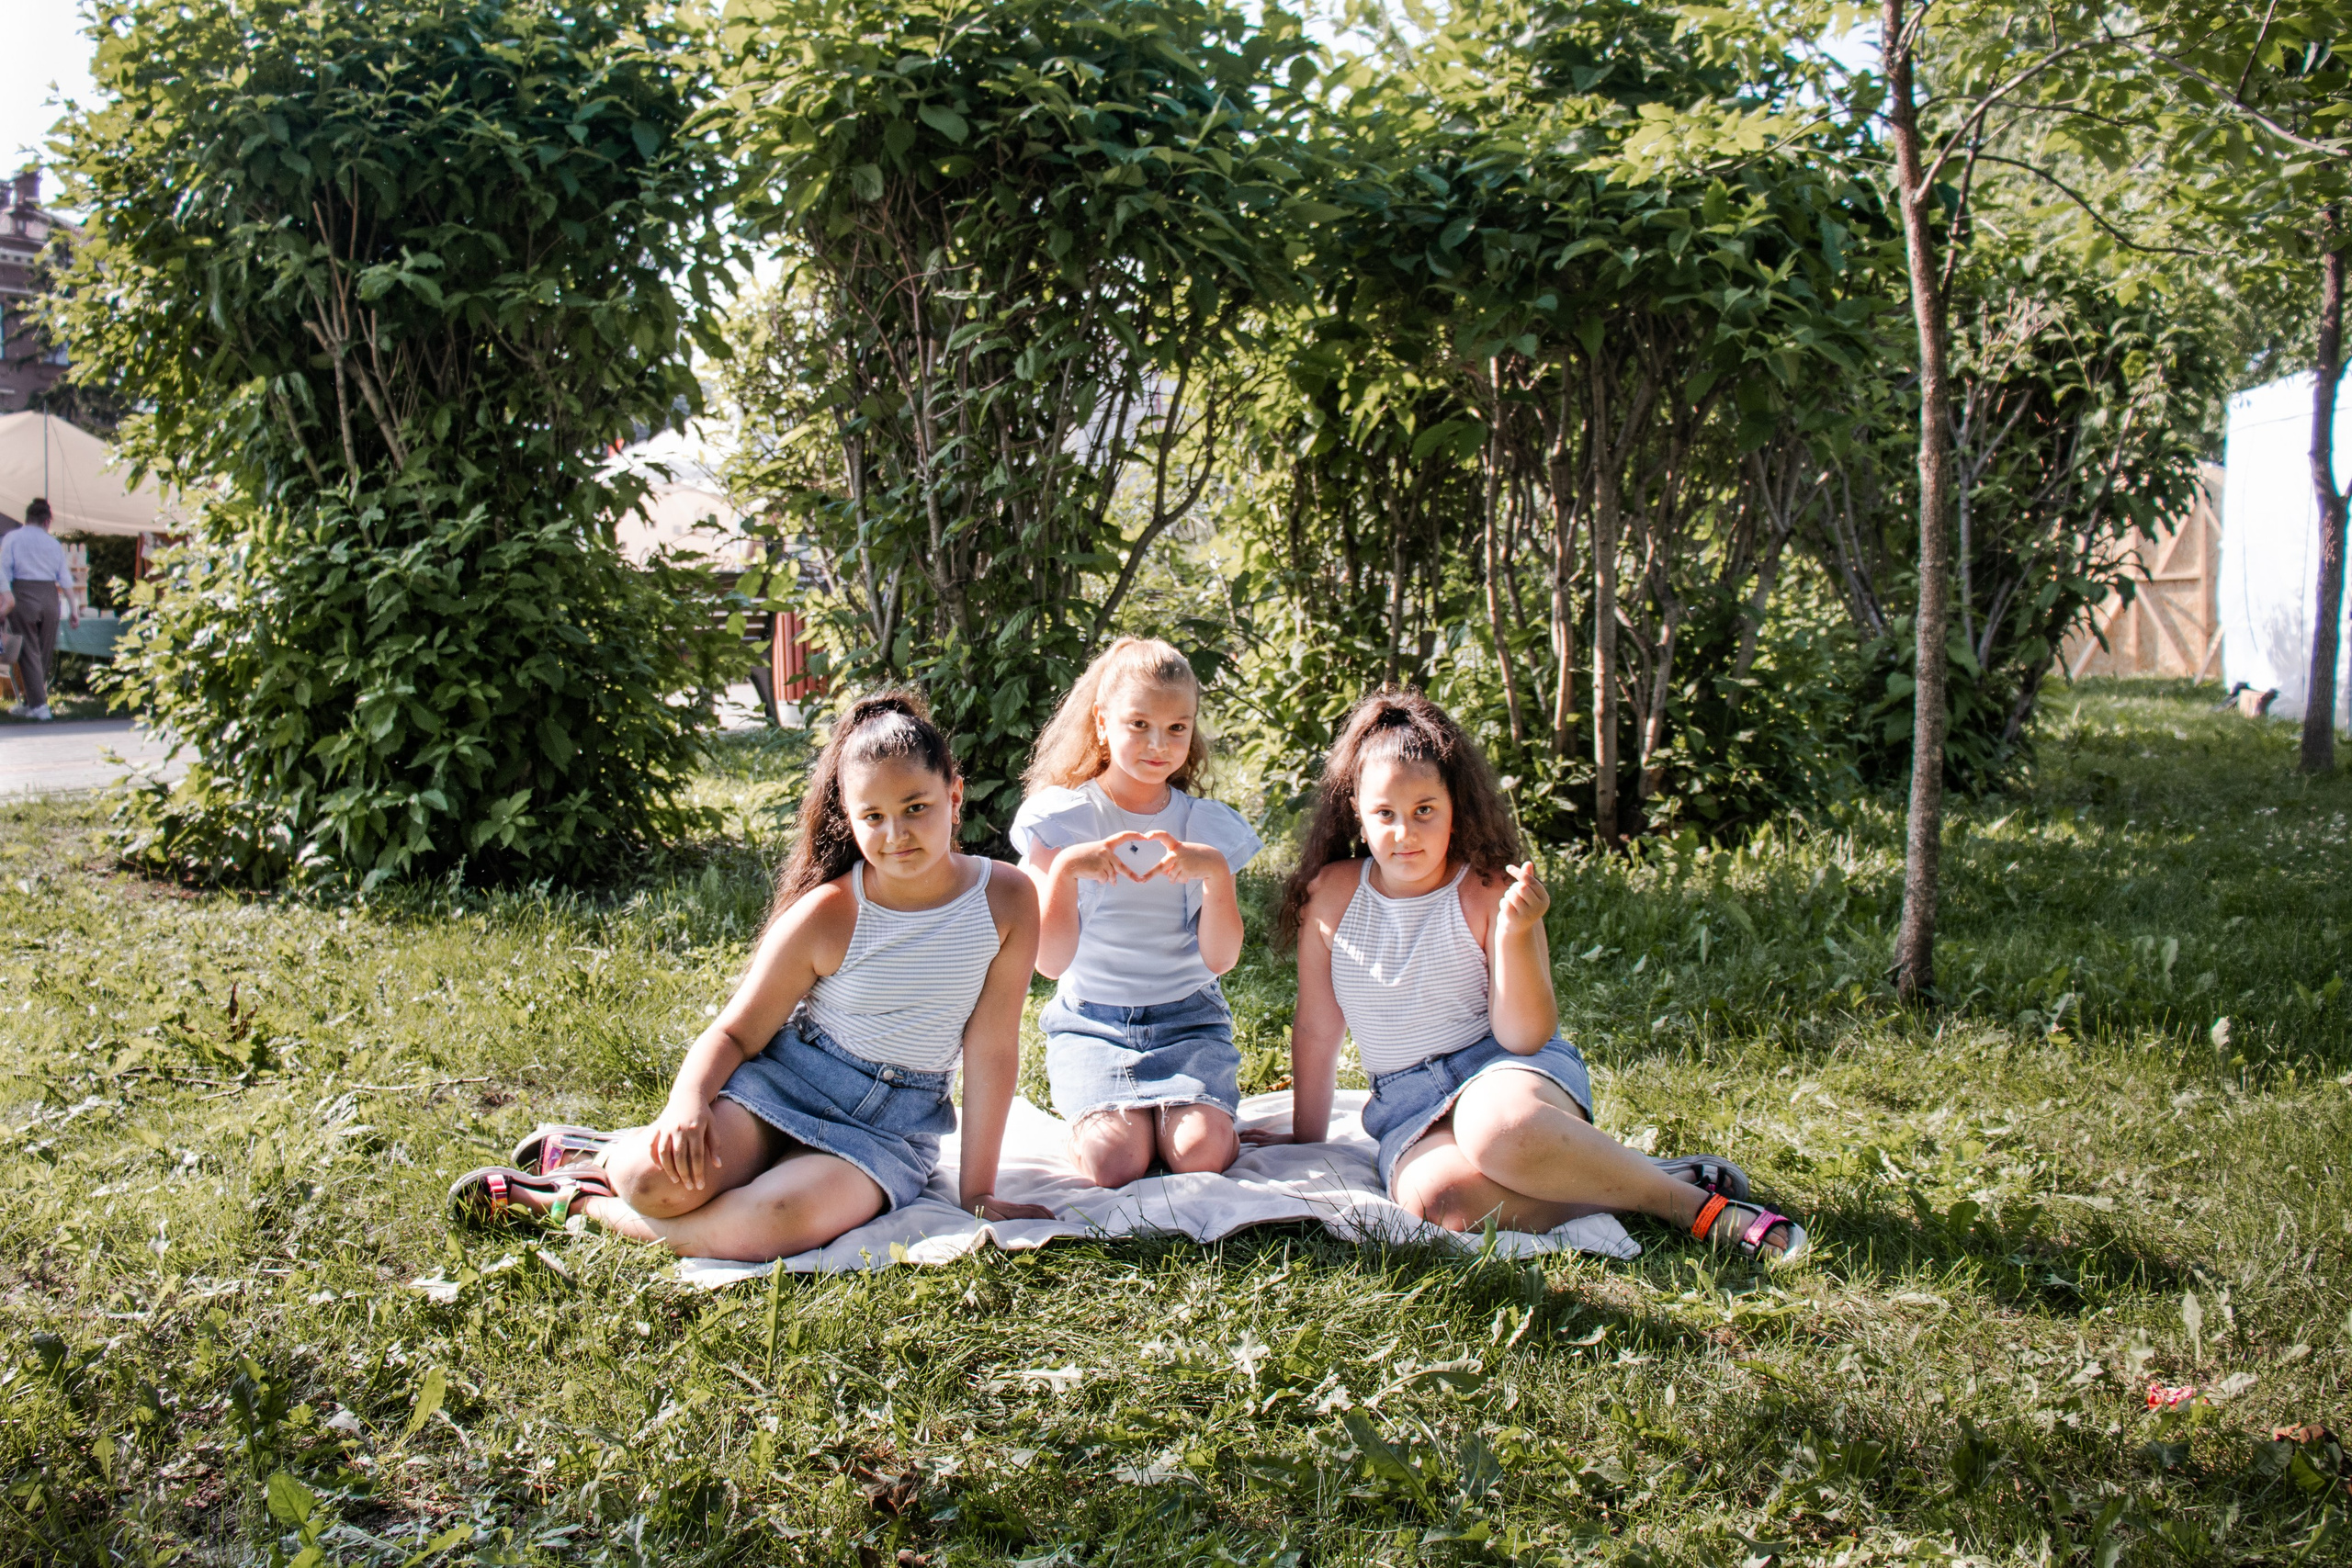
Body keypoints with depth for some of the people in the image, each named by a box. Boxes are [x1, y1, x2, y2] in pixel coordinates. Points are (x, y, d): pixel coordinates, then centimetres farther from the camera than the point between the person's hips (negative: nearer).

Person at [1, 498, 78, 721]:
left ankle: (39, 705, -9)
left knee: (29, 652, 0)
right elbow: (65, 577, 7)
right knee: (45, 653, 12)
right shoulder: (53, 543, 12)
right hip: (50, 595, 3)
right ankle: (30, 703, 19)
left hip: (23, 594, -3)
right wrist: (73, 607, 8)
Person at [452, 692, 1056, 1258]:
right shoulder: (827, 915, -11)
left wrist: (977, 1191, -5)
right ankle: (616, 1159, 8)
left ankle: (572, 1200, -11)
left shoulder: (1005, 899, -10)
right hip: (781, 1084, 0)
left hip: (889, 1129, 1)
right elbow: (736, 1031, -5)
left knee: (785, 1219, -32)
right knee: (658, 1180, -32)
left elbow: (991, 1050, -6)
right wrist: (688, 1104, -27)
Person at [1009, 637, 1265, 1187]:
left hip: (1188, 1019, 2)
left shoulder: (1208, 827, 4)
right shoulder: (1061, 820, -2)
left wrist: (1217, 873, -19)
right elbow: (1051, 961, -8)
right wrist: (1064, 869, -22)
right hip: (1090, 1021, -1)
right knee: (1114, 1161, -27)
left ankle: (1175, 1111, 6)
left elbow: (1220, 958, -3)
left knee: (1202, 1151, -25)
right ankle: (1093, 1115, 4)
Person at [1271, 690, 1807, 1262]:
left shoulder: (1489, 893, -5)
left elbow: (1524, 1035, -11)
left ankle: (1689, 1201, -21)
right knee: (1438, 1198, -36)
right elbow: (1316, 1029, 11)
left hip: (1508, 1070, -2)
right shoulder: (1331, 895, 3)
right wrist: (1307, 1144, 13)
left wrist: (1515, 935, -26)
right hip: (1408, 1103, 3)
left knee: (1498, 1130, -42)